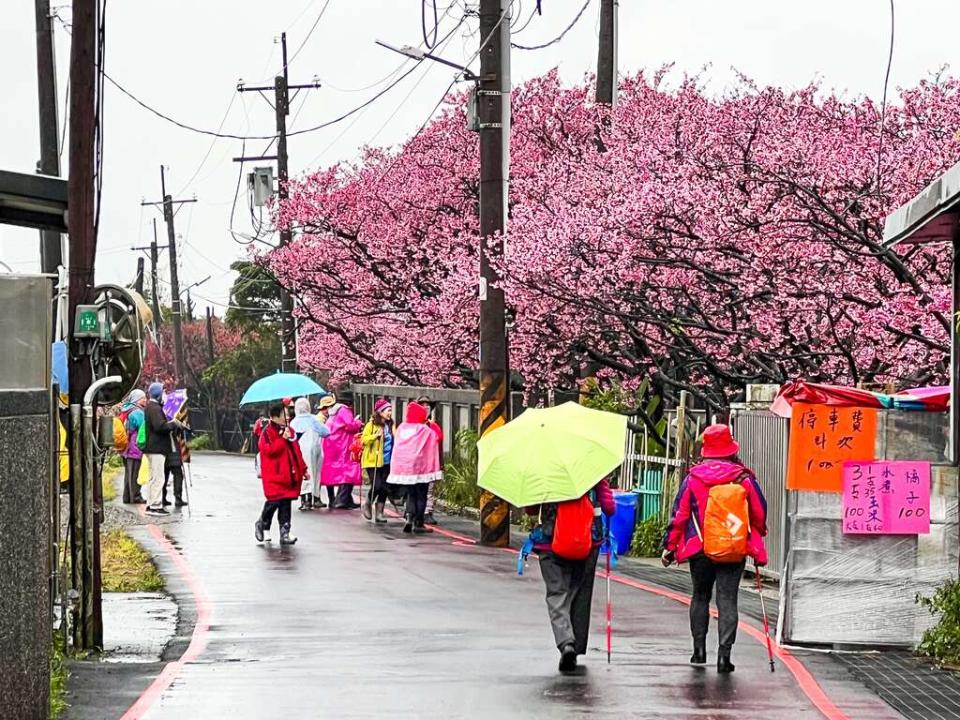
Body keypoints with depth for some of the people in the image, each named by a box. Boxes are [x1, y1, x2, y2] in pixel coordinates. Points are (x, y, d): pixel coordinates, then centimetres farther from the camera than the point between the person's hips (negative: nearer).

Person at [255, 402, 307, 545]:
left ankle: (285, 533, 5)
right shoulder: (267, 432, -8)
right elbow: (269, 450, -21)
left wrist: (303, 469, 21)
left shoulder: (290, 431, 15)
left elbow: (296, 451, 22)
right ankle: (263, 524, 18)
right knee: (274, 501, -8)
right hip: (274, 475, -7)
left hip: (288, 474, 7)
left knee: (285, 504, 5)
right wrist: (283, 439, -22)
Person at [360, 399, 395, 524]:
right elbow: (363, 440, -12)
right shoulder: (371, 425, -6)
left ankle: (379, 513, 12)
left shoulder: (390, 425, 10)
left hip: (386, 462, 5)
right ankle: (367, 505, 14)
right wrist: (376, 436, -23)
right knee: (377, 486, -12)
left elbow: (395, 441, 22)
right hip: (373, 461, -5)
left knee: (384, 488, 3)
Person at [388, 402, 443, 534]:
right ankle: (418, 523, 3)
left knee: (411, 494, 16)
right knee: (421, 495, 5)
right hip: (420, 466, -4)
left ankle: (410, 517, -4)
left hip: (403, 467, 4)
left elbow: (396, 446, 9)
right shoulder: (426, 430, -7)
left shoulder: (401, 428, 4)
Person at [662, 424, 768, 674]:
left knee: (700, 597, 17)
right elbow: (760, 514, 6)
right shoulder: (744, 479, -3)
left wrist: (670, 546, 8)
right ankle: (724, 654, -8)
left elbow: (679, 514, 0)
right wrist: (756, 541, 23)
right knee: (727, 600, 0)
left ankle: (699, 648, 17)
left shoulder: (693, 478, -3)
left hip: (700, 549, 1)